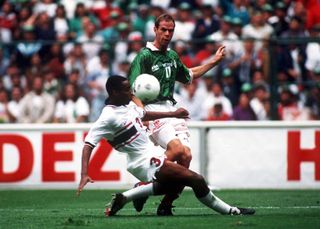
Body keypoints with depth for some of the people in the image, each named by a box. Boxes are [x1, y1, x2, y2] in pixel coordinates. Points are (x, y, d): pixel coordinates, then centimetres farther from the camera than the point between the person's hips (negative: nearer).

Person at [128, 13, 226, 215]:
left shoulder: (172, 55, 18)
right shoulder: (145, 56, -5)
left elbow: (188, 76, 38)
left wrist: (214, 62, 35)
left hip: (172, 109, 7)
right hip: (153, 109, -7)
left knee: (186, 156, -9)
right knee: (177, 148, -27)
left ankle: (166, 205, -2)